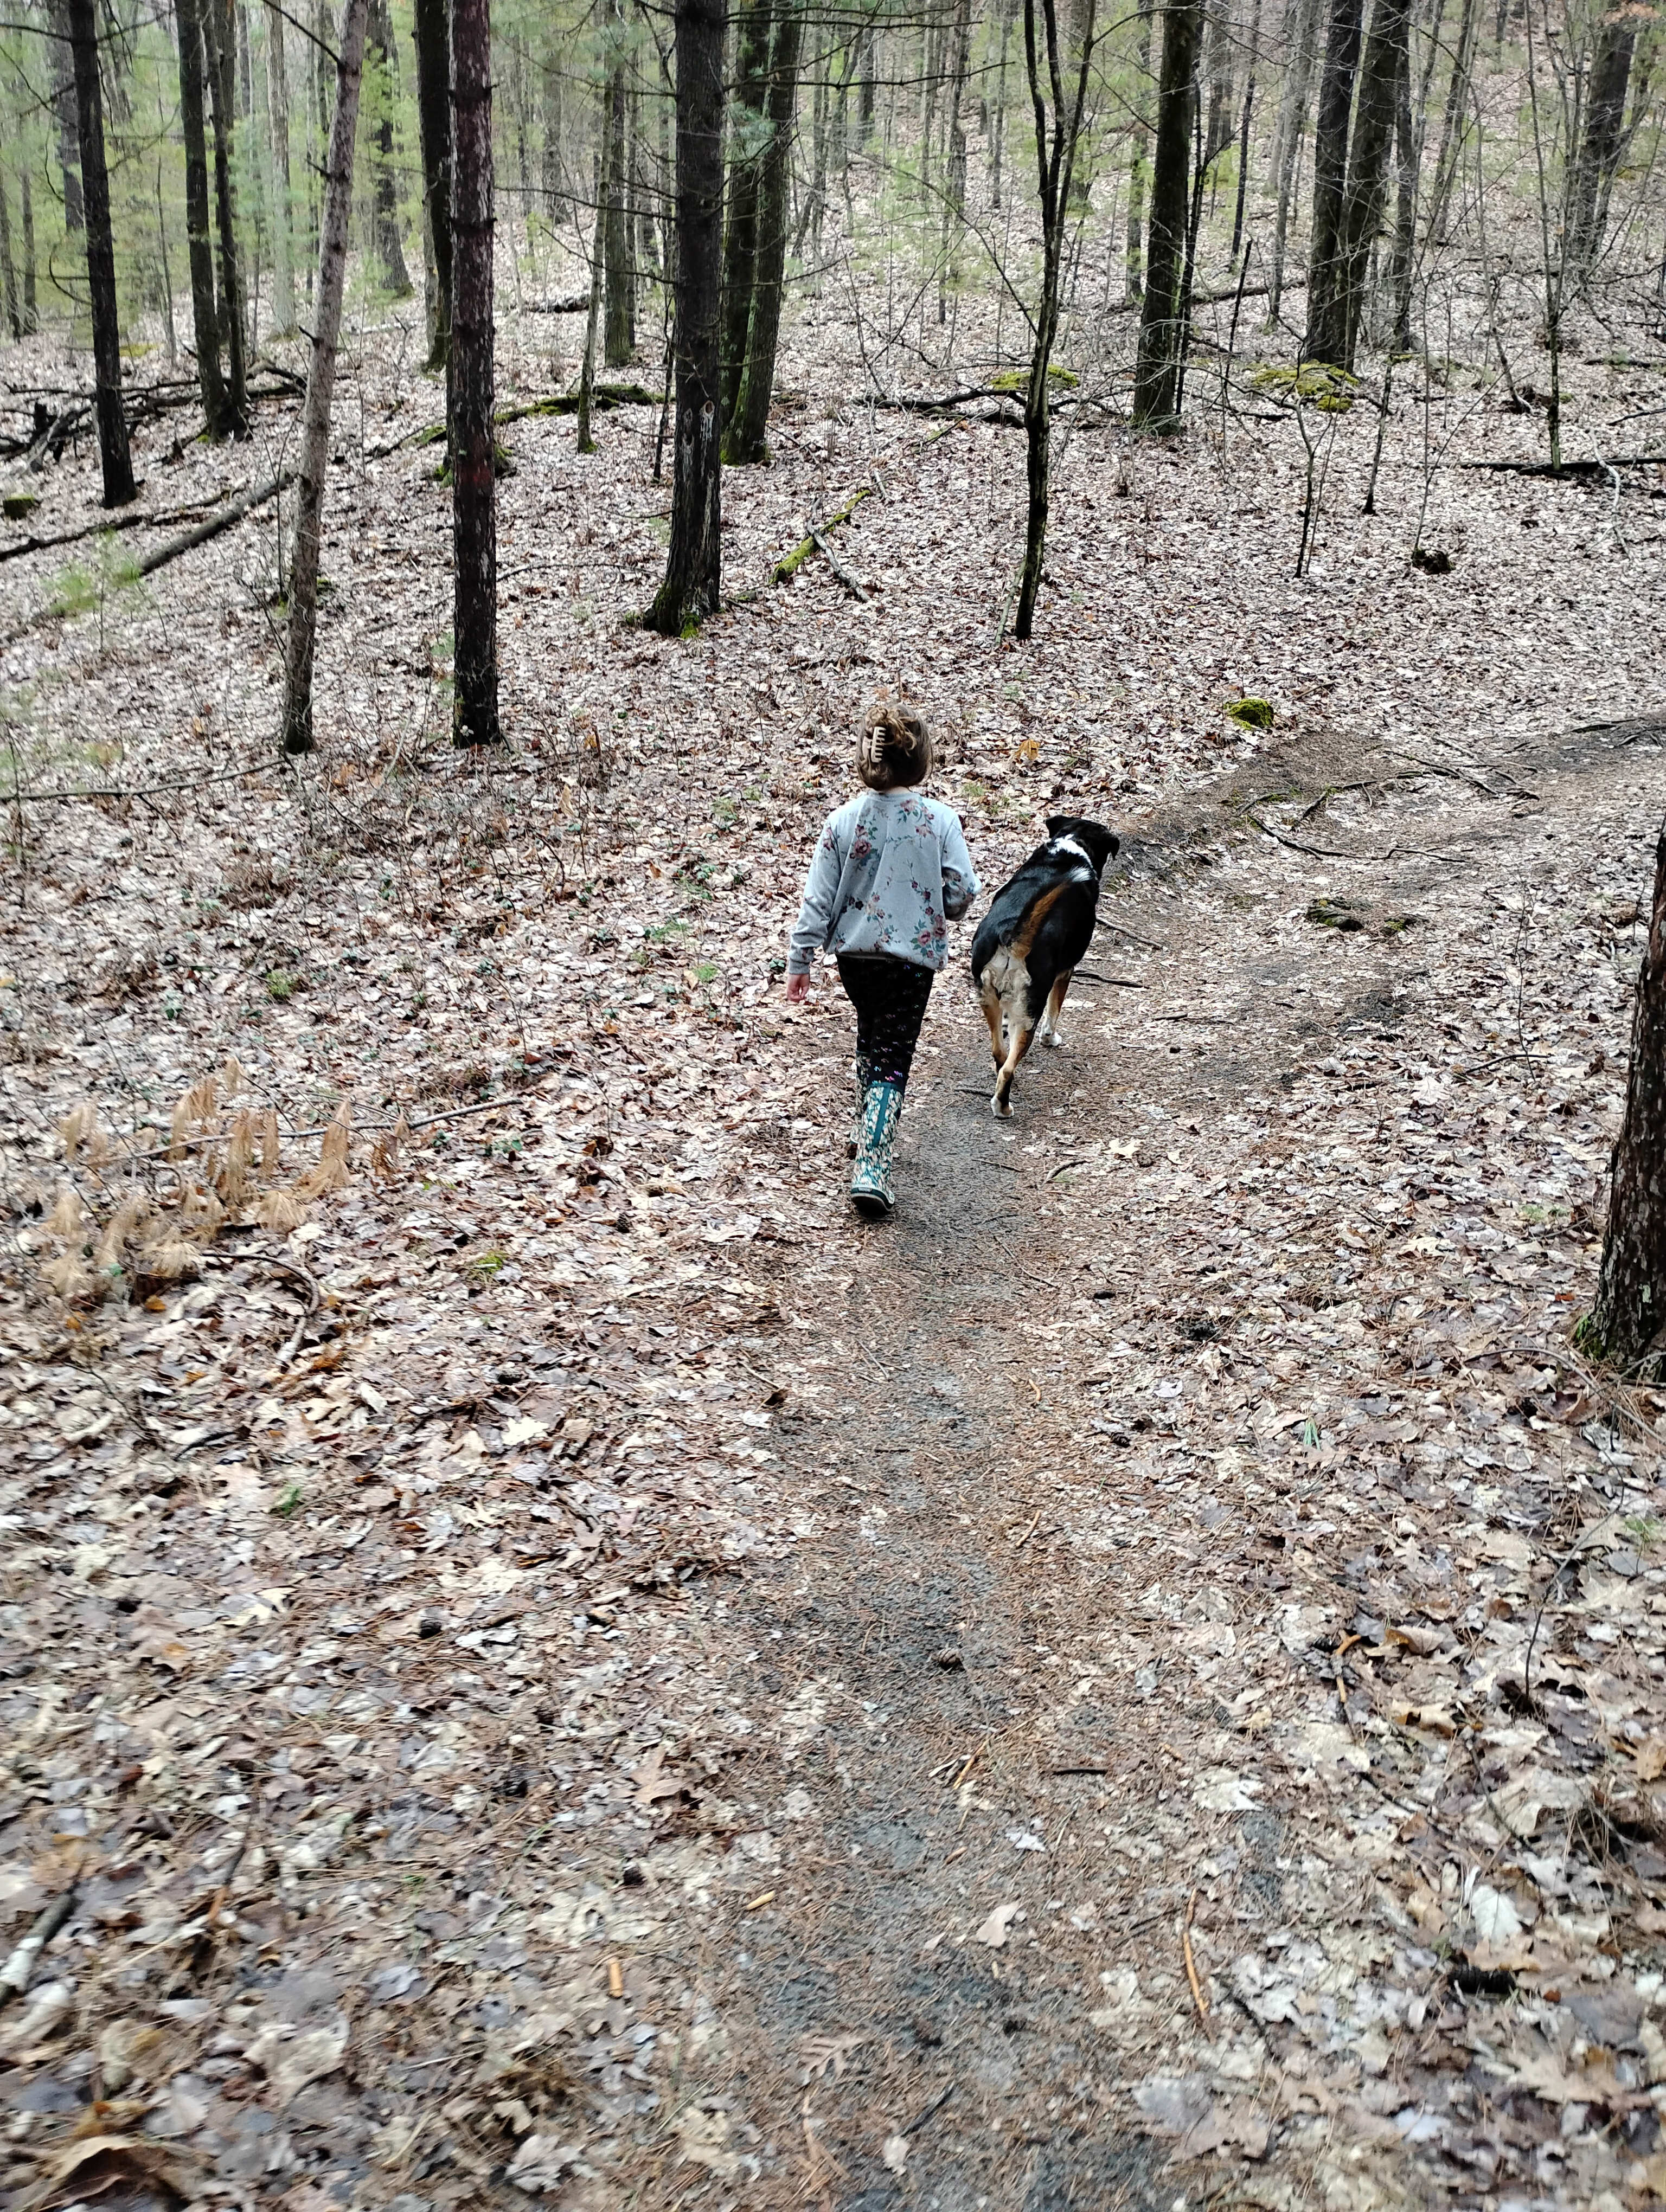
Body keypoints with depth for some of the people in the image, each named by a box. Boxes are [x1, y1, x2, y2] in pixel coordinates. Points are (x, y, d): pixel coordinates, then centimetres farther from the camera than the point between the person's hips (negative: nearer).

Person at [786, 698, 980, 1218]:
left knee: (871, 1039, 27)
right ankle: (872, 1169, -9)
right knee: (891, 1063, 1)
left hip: (854, 954, 3)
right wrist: (937, 915, 12)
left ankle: (867, 1131, 43)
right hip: (913, 956, -3)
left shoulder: (843, 821, -9)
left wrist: (800, 960, 1)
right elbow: (963, 890, -11)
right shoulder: (940, 820, -12)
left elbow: (818, 898, -7)